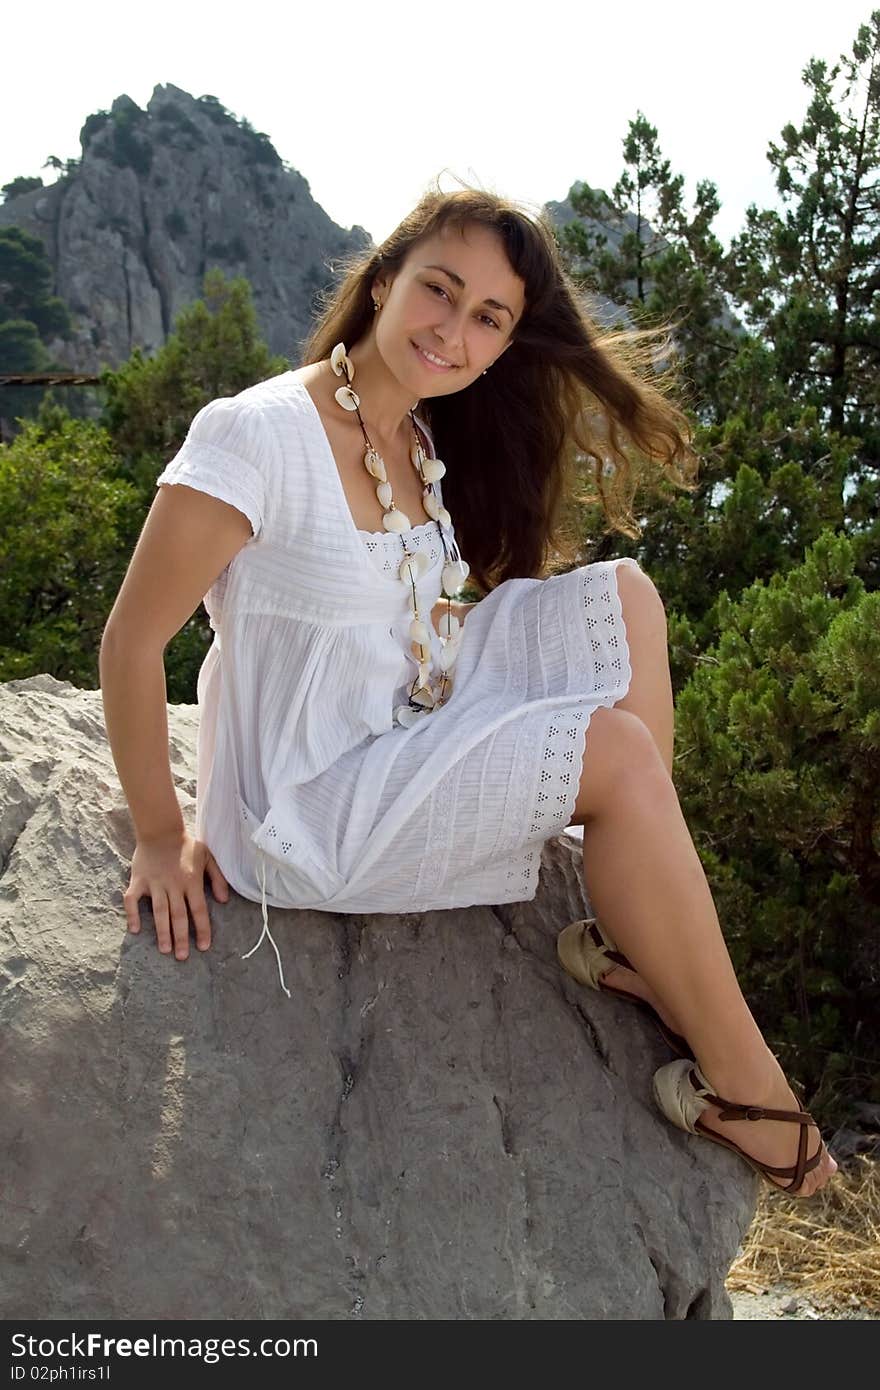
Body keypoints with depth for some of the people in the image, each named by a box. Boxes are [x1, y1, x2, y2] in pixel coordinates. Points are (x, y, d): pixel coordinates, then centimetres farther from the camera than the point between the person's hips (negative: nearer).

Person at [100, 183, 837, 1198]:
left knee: (621, 597, -4)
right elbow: (131, 642, -17)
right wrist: (161, 839, -12)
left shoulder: (425, 438, 5)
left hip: (415, 728, 8)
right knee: (617, 750, -20)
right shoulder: (255, 436, -20)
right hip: (301, 819, -8)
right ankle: (739, 1083, -5)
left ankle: (635, 942, -3)